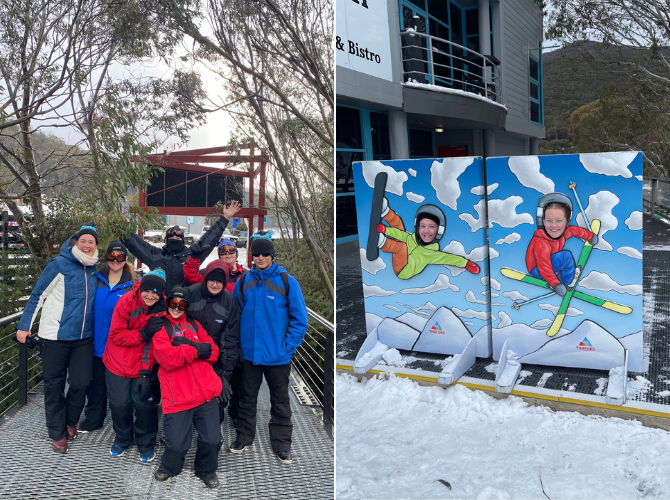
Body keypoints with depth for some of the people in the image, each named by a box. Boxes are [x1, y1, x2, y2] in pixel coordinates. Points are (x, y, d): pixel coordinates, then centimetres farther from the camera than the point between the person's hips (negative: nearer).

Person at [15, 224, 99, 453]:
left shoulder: (93, 269, 5)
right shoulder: (59, 264, -10)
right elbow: (38, 295, -6)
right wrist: (24, 325, -7)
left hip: (83, 337, 4)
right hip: (55, 336, -4)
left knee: (81, 382, 0)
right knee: (54, 385, 6)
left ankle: (70, 421, 27)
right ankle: (57, 433, 22)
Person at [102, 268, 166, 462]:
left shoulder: (164, 309, -13)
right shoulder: (126, 302, -17)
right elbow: (116, 335, -15)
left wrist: (148, 366, -15)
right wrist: (143, 334, -27)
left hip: (145, 365, 0)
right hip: (119, 363, 0)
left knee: (144, 404, 0)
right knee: (119, 404, 11)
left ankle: (146, 445, 23)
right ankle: (122, 439, 38)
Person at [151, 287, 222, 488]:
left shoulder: (194, 325, 17)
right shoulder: (159, 328, 4)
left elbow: (213, 353, 5)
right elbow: (168, 359, -14)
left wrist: (188, 345, -9)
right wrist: (198, 349, -10)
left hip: (206, 391, 3)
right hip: (177, 395, -3)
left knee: (212, 439, 1)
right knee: (177, 443, -4)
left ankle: (206, 470, 29)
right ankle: (170, 466, 30)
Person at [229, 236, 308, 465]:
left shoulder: (287, 281, -9)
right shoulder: (243, 281, 1)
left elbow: (299, 318, -7)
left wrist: (288, 346, -11)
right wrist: (237, 343, 2)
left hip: (277, 355, -2)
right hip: (249, 352, 3)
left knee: (280, 400, 11)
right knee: (247, 397, 16)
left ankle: (282, 443, 26)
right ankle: (244, 437, 34)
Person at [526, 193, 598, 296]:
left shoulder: (564, 232, -12)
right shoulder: (541, 245, -36)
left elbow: (576, 230, 11)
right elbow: (544, 268, -33)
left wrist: (590, 236, 25)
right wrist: (556, 284, -30)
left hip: (550, 261, 9)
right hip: (537, 269, -9)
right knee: (566, 256, -19)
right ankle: (568, 282, -3)